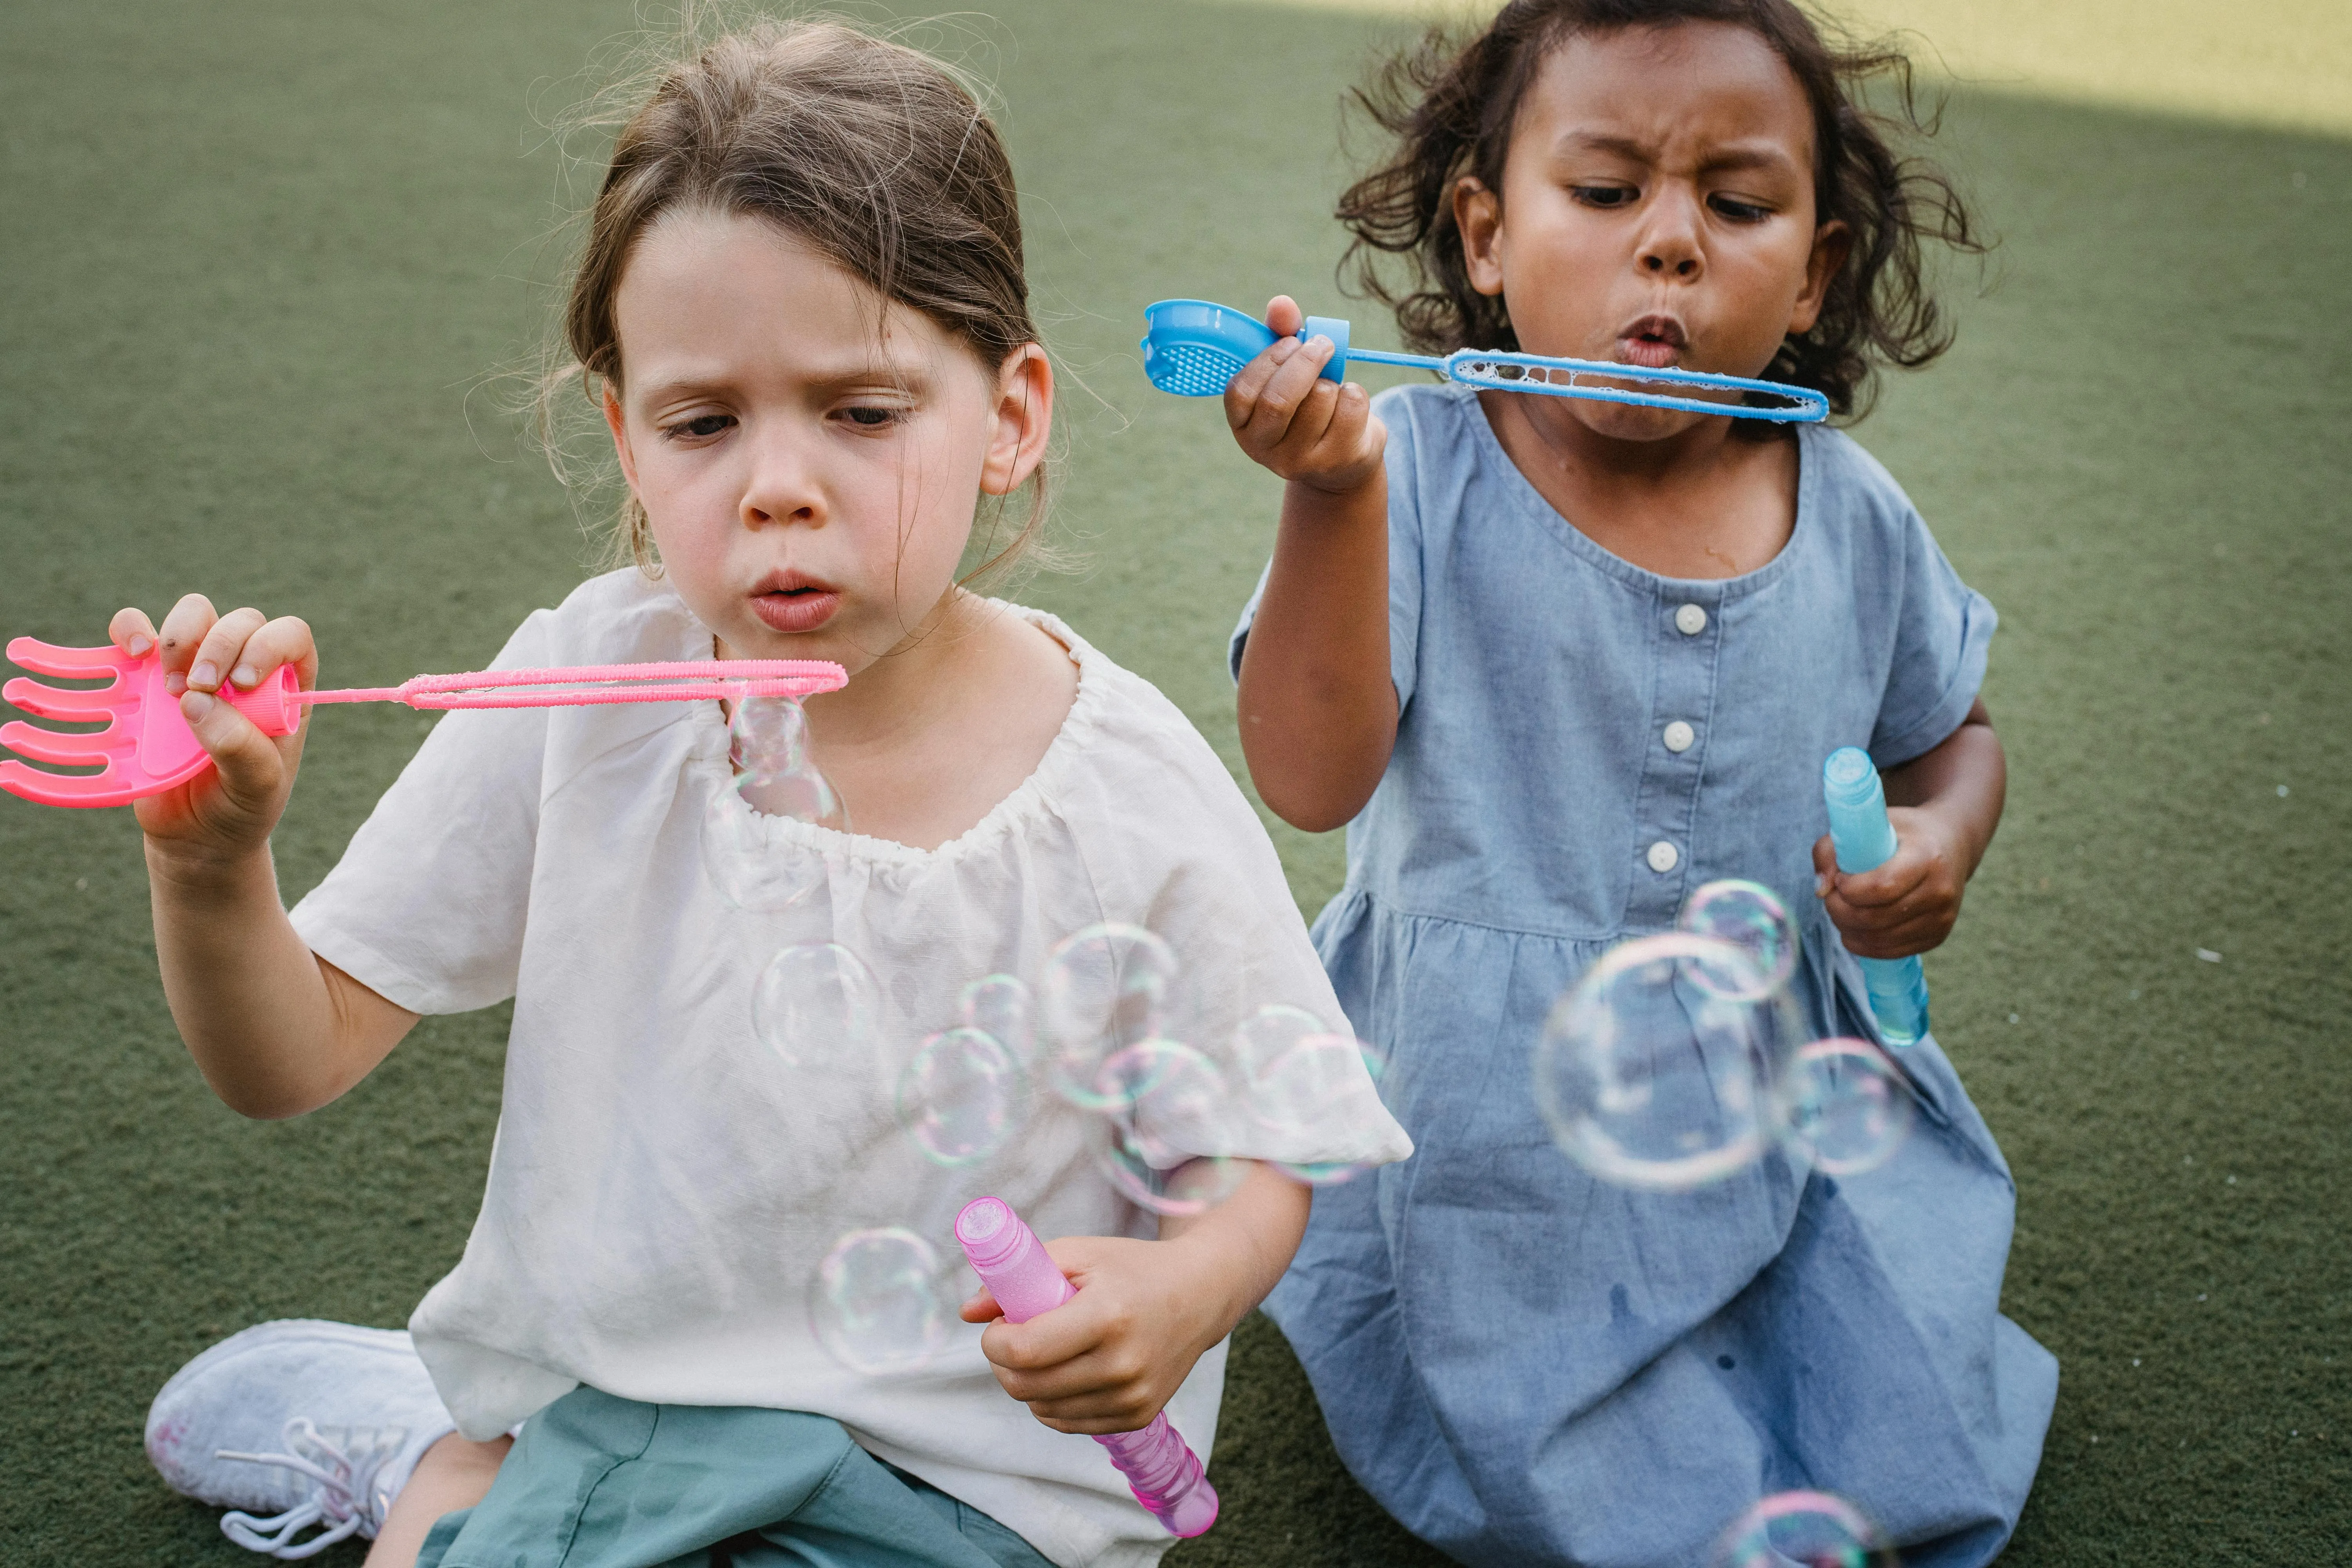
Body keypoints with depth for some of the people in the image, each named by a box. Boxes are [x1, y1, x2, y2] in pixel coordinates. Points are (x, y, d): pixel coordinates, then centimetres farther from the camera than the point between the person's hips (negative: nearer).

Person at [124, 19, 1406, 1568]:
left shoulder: (1133, 800, -17)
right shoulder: (587, 685, -10)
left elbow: (1262, 1158, -5)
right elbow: (294, 1060, -5)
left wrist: (1184, 1290, -27)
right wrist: (212, 868, -26)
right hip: (602, 1372, 2)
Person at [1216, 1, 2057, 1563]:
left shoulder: (1851, 517, -3)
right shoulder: (1420, 474, -14)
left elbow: (1954, 732, 15)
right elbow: (1313, 778, -23)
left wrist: (1945, 843, -8)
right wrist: (1331, 496, -34)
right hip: (1499, 1124, -3)